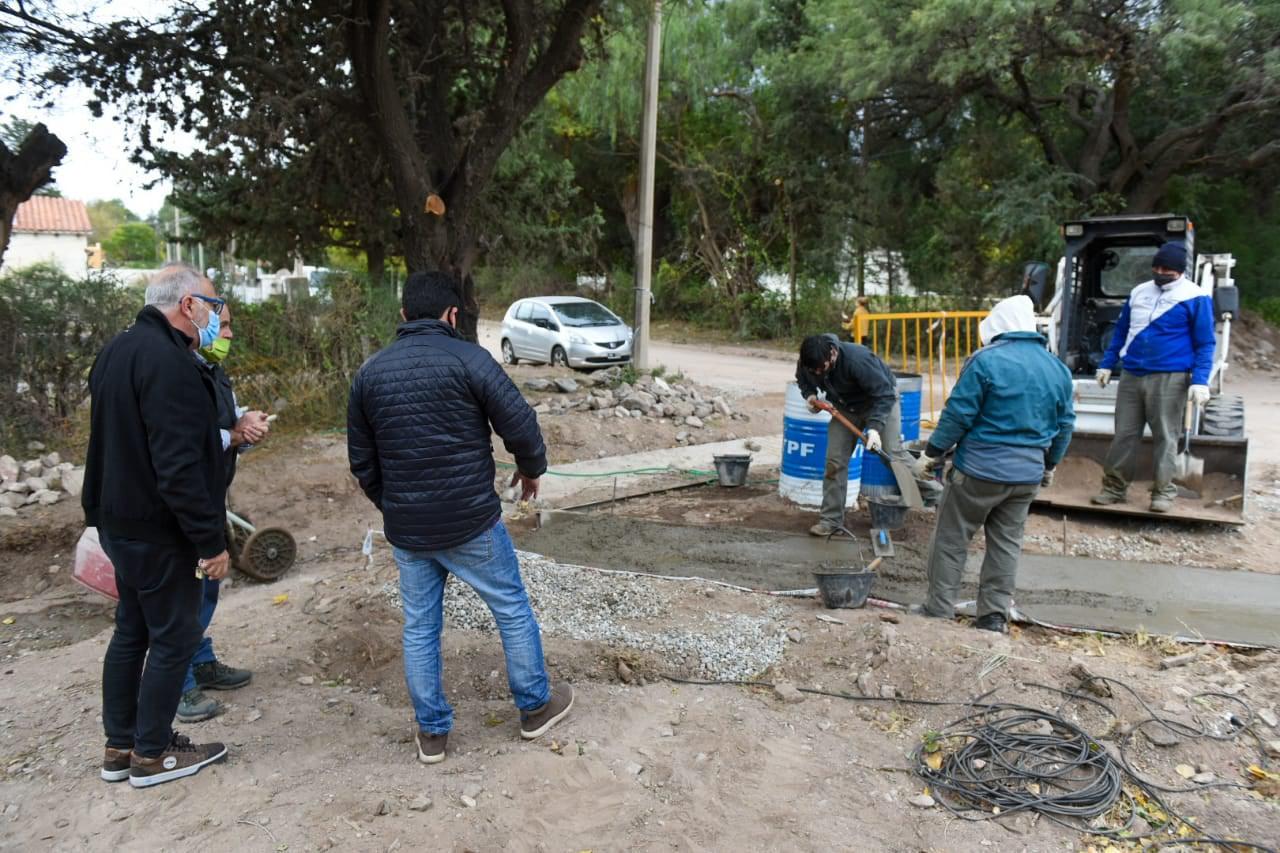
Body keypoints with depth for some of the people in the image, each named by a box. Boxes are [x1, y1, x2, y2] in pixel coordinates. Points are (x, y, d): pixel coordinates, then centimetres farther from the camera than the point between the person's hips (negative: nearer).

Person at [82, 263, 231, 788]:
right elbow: (179, 466, -26)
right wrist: (210, 540, -21)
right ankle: (153, 754, 16)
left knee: (132, 631, 18)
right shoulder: (168, 362, -23)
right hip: (158, 531, -10)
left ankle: (119, 746, 29)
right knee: (173, 637, 3)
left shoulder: (118, 350, 10)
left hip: (120, 521, 10)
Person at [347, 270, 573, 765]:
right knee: (512, 610, 14)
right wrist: (530, 469, 6)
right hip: (471, 522, -4)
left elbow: (361, 462, 10)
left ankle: (432, 732, 27)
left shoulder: (369, 373, 5)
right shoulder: (468, 359, -11)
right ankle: (535, 706, 29)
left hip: (405, 530, 4)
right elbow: (521, 425, -14)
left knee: (419, 627, 16)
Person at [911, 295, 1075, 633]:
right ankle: (994, 618, 17)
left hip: (979, 470, -6)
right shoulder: (1058, 369, 7)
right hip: (1027, 475, 6)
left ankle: (938, 612, 10)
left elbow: (957, 415, -14)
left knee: (950, 541, 6)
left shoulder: (986, 361, -13)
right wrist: (1049, 465, 28)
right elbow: (1065, 425, 15)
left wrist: (932, 454, -4)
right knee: (1006, 545, 14)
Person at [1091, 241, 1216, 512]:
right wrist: (1107, 364, 19)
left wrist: (1200, 380, -14)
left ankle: (1163, 490, 10)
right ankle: (1115, 487, 13)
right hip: (1131, 376, 5)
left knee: (1165, 436, 1)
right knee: (1124, 434, 7)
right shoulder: (1138, 292, 11)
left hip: (1169, 378, -4)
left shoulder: (1195, 298, -4)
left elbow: (1205, 344, -4)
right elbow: (1121, 331, 21)